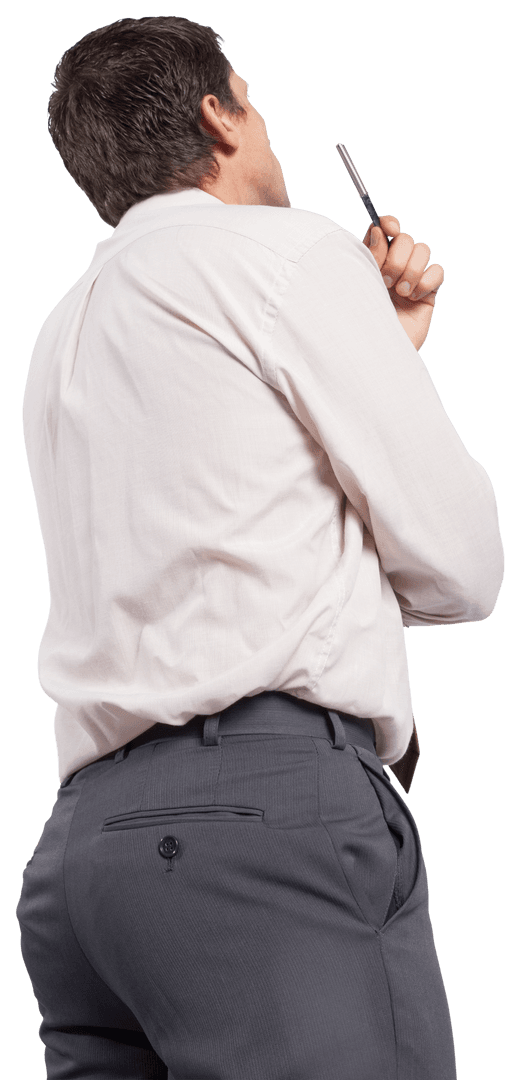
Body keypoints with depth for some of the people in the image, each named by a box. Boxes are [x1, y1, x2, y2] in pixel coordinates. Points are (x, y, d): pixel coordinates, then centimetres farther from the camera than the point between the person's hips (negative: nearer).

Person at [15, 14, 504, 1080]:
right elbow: (461, 566, 0)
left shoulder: (63, 340, 25)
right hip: (271, 803, -8)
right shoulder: (290, 250, 1)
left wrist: (381, 344, 28)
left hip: (81, 836, 8)